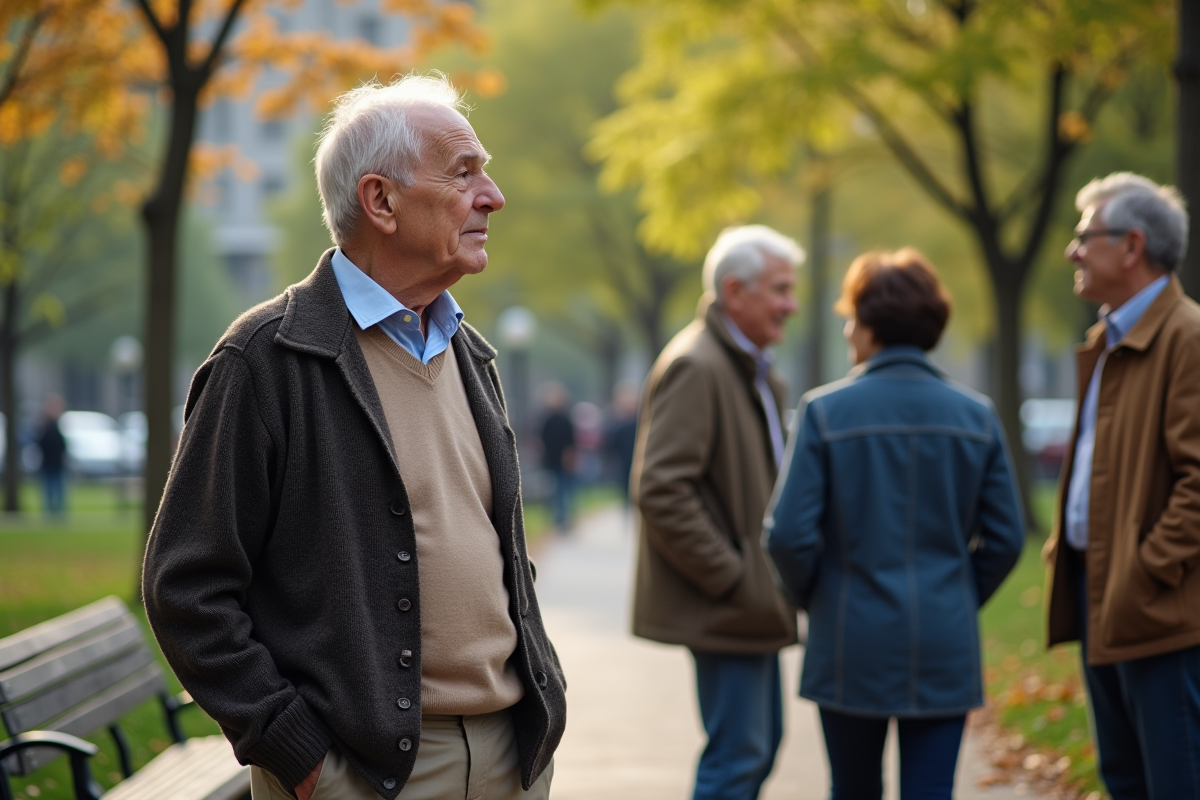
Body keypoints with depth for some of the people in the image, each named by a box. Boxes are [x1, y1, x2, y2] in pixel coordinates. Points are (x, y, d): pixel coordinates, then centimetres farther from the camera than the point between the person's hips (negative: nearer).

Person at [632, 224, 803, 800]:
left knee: (761, 746, 15)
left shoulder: (755, 371, 17)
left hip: (751, 601, 10)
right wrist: (730, 579, -20)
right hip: (724, 610, -10)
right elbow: (659, 490, -24)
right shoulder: (695, 367, -16)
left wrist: (770, 576, 14)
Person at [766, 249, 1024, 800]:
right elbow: (1004, 538, 2)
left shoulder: (826, 411, -8)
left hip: (852, 646, -1)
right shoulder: (975, 416, 1)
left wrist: (813, 601, 8)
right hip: (945, 650, 2)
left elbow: (789, 533, -11)